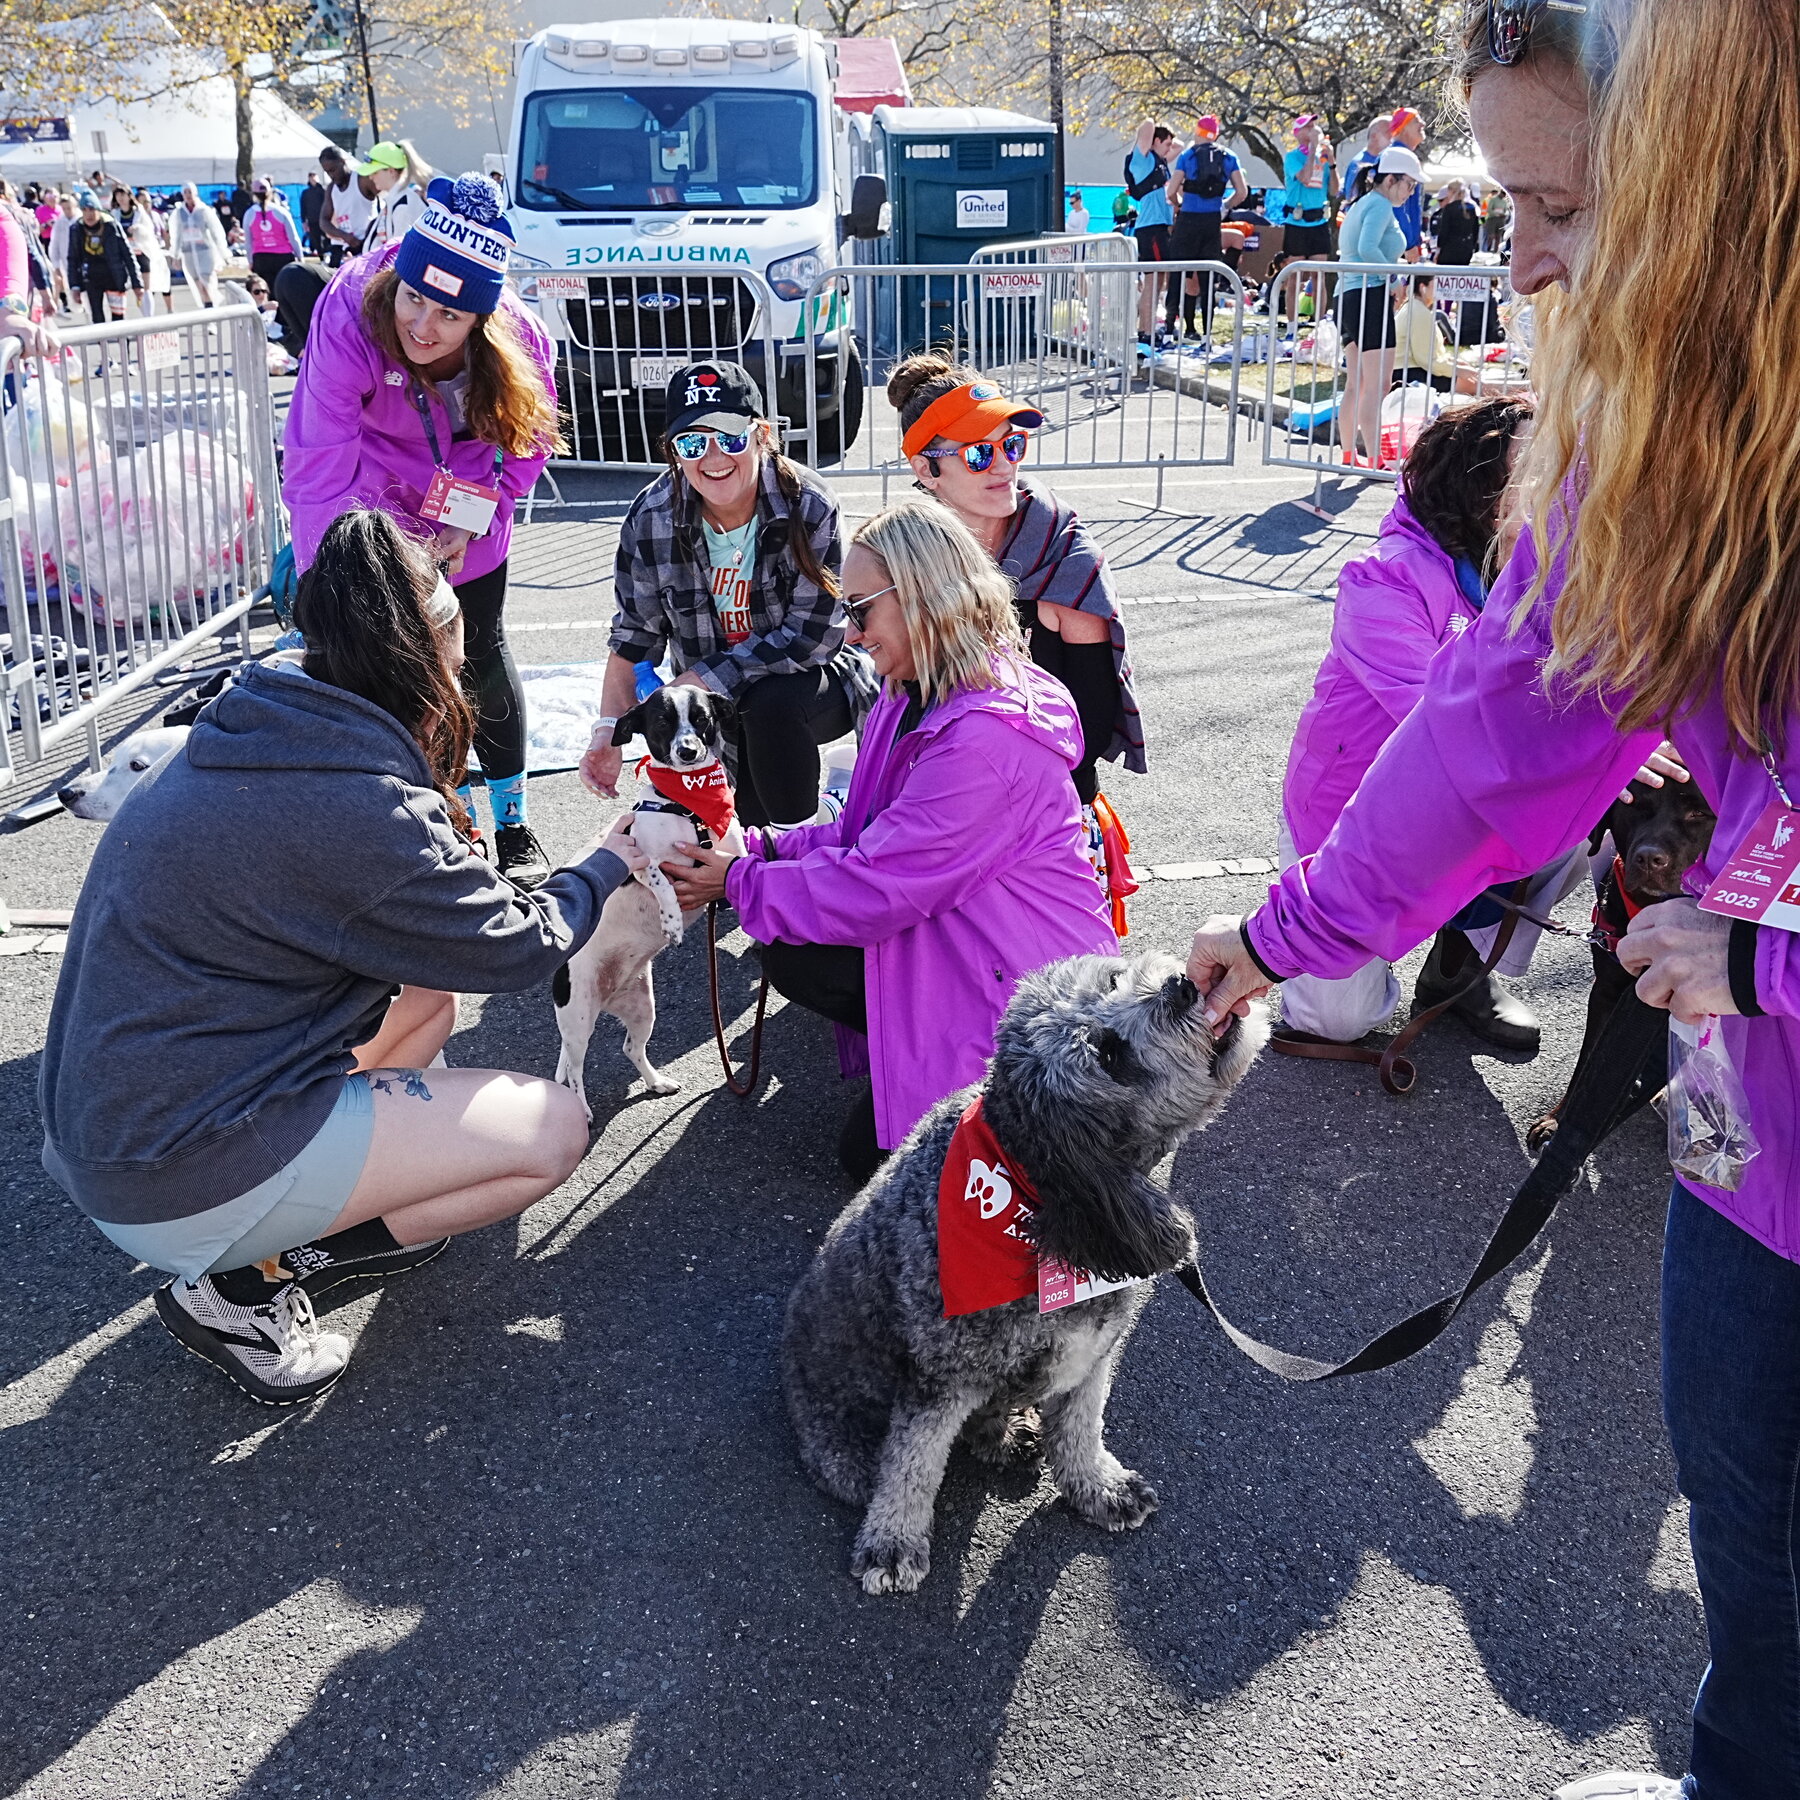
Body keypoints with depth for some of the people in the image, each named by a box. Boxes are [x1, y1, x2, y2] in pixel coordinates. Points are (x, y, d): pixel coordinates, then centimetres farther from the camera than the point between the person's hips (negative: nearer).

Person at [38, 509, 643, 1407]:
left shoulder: (238, 742, 2)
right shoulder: (363, 811, -23)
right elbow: (520, 948, -7)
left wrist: (431, 829, 12)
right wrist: (611, 862, 11)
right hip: (182, 1183, -9)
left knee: (428, 989, 19)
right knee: (553, 1130, -4)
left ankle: (320, 1220, 11)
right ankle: (245, 1284, -1)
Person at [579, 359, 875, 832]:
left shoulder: (809, 507, -22)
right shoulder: (651, 518, -12)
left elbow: (813, 635, -24)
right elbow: (634, 637, -3)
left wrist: (701, 679, -25)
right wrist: (609, 730, -14)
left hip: (815, 682, -3)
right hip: (721, 707, 4)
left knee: (770, 701, -35)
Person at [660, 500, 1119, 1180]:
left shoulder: (987, 737, -30)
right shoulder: (918, 701, 3)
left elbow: (876, 887, -27)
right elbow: (866, 836, 8)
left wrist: (741, 883, -13)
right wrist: (757, 851, -5)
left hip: (1031, 988, -10)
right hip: (953, 945, 10)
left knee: (872, 1152, -5)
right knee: (796, 959, 1)